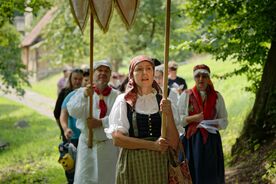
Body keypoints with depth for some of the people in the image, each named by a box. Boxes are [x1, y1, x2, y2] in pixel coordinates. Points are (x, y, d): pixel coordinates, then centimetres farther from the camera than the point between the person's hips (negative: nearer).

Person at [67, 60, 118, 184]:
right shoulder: (82, 92, 5)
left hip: (110, 145, 0)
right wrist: (84, 96, -24)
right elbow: (73, 112, -10)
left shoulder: (116, 95, 4)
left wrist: (101, 122, -22)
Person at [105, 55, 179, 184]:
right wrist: (152, 145, -14)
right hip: (133, 164, -2)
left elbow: (173, 144, -3)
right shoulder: (123, 101, -2)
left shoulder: (163, 101, 3)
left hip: (159, 164, 2)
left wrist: (169, 114, -16)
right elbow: (117, 139, -10)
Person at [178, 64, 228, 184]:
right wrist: (193, 118, -16)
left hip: (211, 141, 1)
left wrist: (212, 124, -14)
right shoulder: (186, 95, 3)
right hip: (191, 141, -1)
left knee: (210, 174, 1)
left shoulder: (217, 97, 6)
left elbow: (224, 121, 5)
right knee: (192, 173, -1)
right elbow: (178, 118, 0)